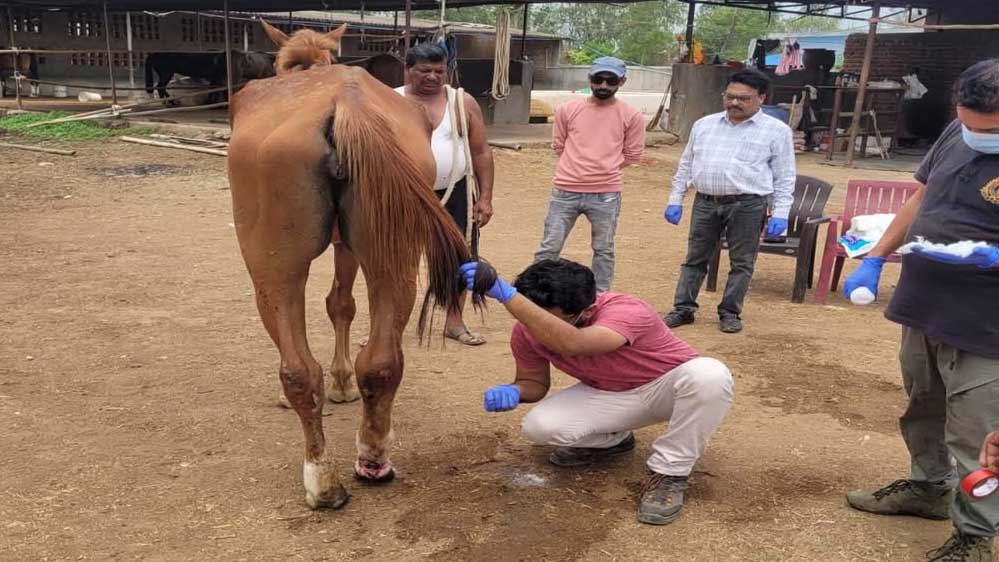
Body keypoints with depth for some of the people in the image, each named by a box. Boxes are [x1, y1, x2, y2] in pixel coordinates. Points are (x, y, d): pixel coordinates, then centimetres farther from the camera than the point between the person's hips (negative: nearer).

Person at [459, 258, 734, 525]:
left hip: (668, 387, -4)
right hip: (610, 397, 4)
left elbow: (571, 343, -57)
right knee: (538, 426, -24)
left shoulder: (626, 311, -37)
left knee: (710, 374, -39)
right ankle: (612, 440, 9)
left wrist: (505, 294, -63)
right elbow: (534, 382, 0)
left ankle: (669, 472, -15)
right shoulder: (528, 330, -17)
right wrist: (513, 391, -25)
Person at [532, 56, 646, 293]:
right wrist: (587, 167, 12)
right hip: (565, 191, 1)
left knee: (603, 250, 11)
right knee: (549, 247, 4)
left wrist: (604, 169, 10)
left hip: (606, 194, 0)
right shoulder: (568, 110, 3)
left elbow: (632, 155, 6)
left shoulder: (631, 116, 0)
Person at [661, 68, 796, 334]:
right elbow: (686, 165, 16)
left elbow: (784, 177, 0)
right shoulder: (704, 125, 11)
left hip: (747, 205, -3)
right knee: (695, 258, 8)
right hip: (705, 202, 3)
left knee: (742, 262, 4)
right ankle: (683, 308, 17)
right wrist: (675, 200, 11)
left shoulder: (777, 131, 0)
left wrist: (780, 213, -8)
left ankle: (730, 312, 17)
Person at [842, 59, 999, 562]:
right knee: (923, 408, 22)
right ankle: (928, 487, 43)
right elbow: (920, 202, 16)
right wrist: (874, 260, 12)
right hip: (922, 307, 7)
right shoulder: (957, 135, 5)